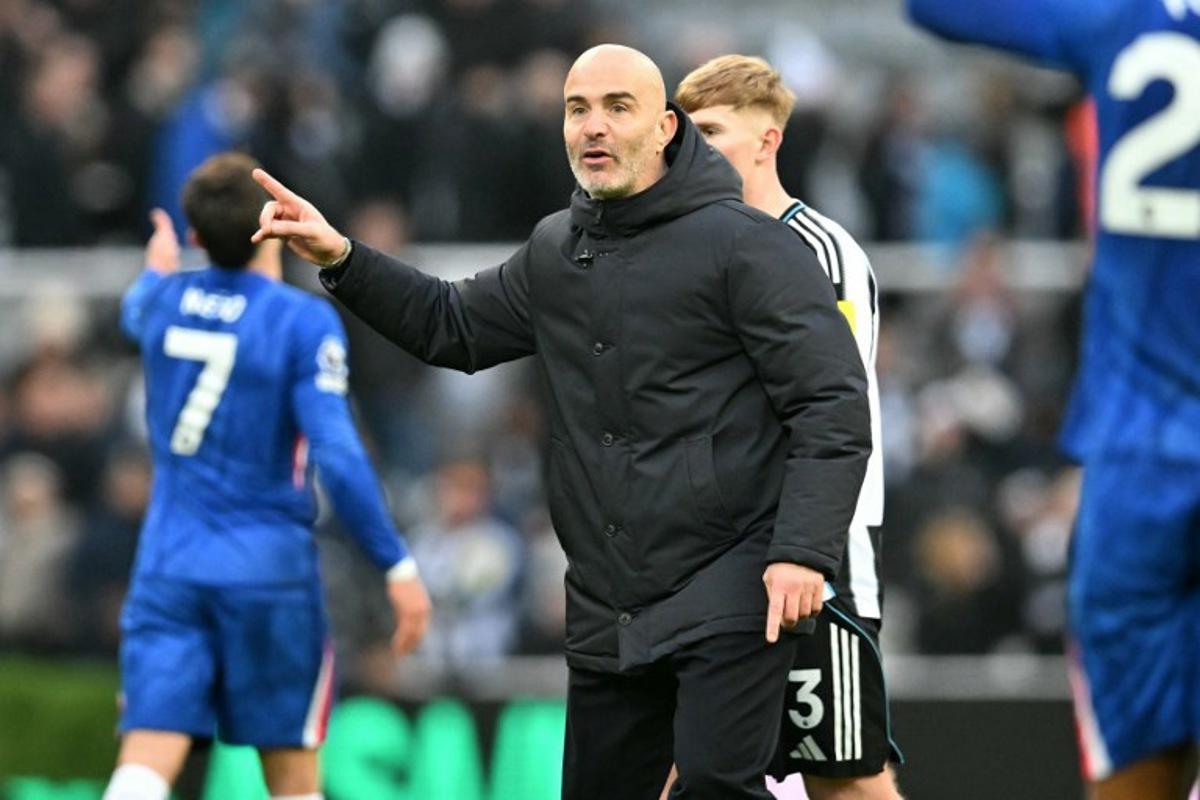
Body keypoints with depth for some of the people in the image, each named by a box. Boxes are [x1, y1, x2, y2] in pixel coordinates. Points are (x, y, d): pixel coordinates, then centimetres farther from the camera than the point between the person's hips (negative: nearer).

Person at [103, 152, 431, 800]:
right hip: (266, 571, -3)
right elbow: (337, 456, -18)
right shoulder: (304, 322, -10)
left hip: (167, 569, 3)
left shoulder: (166, 301, 5)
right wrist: (397, 565, -12)